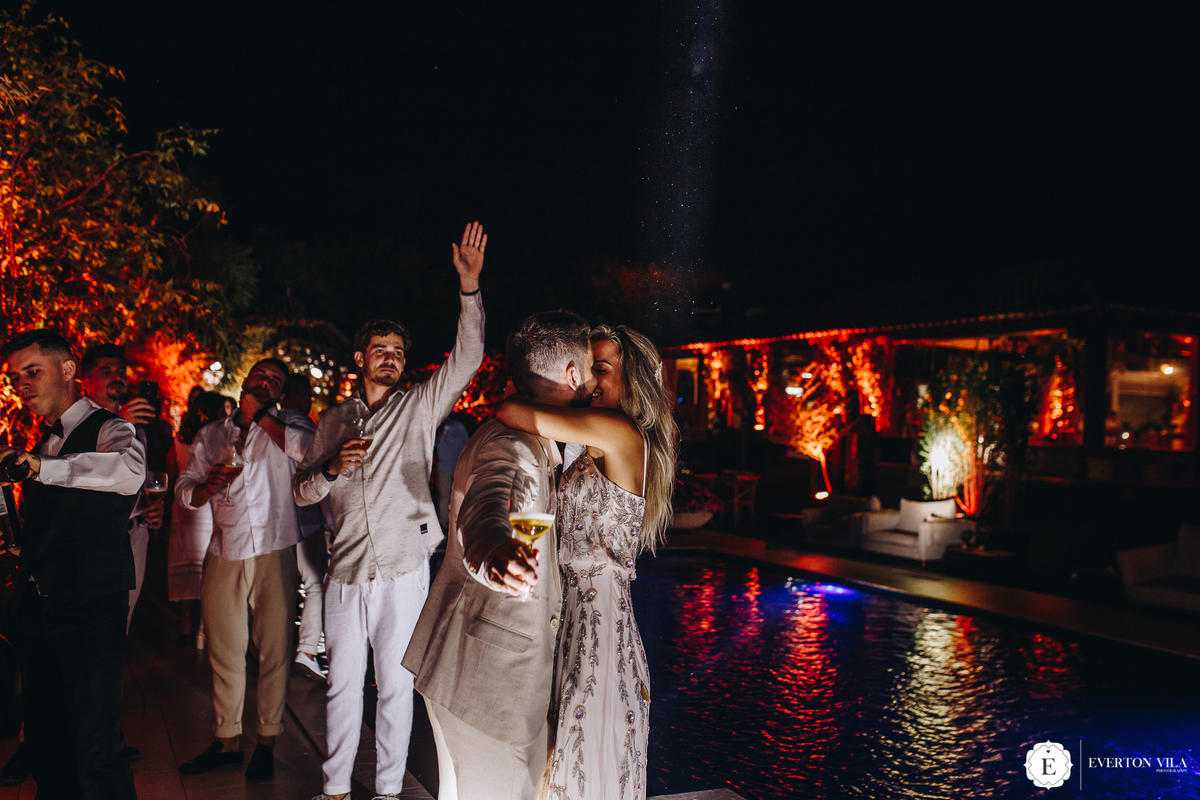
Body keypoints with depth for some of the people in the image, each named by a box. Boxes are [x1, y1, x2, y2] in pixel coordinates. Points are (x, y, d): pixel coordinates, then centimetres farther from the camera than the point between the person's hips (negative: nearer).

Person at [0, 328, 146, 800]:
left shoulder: (109, 430, -8)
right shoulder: (43, 443, 15)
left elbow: (130, 472, -33)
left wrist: (39, 465, -35)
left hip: (92, 608, -7)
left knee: (94, 752, -8)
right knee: (45, 743, 16)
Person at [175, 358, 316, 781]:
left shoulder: (288, 428, 4)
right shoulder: (209, 435, 15)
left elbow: (307, 448, -19)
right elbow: (184, 489, 15)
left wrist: (258, 411, -9)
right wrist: (210, 485, -9)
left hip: (274, 555, -3)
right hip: (224, 556, 3)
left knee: (274, 649, 2)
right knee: (223, 651, 9)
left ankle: (266, 742, 16)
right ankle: (227, 740, 23)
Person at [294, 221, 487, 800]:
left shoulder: (419, 407, 3)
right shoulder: (334, 420, 11)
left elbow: (467, 357, -10)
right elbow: (302, 490, 12)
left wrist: (469, 286, -21)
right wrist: (333, 468, -10)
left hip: (403, 571, -2)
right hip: (346, 572, 2)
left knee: (396, 685, 6)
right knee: (343, 683, 10)